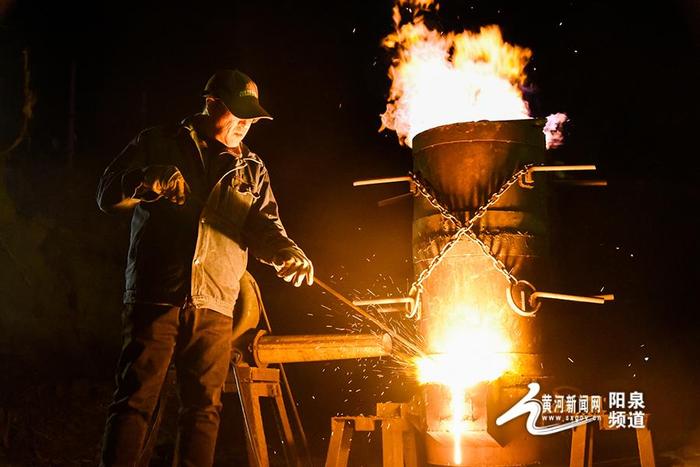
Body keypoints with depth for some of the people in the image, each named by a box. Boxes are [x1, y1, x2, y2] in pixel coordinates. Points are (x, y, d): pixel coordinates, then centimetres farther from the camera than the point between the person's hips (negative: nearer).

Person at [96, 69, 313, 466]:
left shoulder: (251, 170, 17)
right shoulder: (160, 144, 9)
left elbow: (264, 227, 8)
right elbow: (109, 194, 4)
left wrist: (286, 253, -14)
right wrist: (149, 182, -18)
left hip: (215, 307, 3)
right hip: (154, 297, -3)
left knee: (204, 407, 6)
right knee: (135, 400, -4)